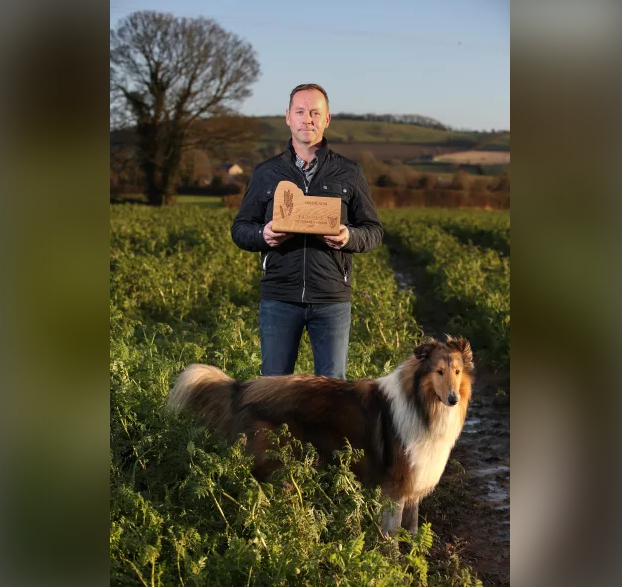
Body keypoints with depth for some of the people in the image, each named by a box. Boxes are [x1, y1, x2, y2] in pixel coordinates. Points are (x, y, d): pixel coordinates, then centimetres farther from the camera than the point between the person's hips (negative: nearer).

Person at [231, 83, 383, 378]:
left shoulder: (350, 173, 6)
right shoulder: (265, 173, 8)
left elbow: (374, 231, 7)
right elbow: (239, 229, 10)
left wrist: (350, 237, -15)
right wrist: (262, 235, -13)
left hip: (332, 299, 0)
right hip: (278, 298, 1)